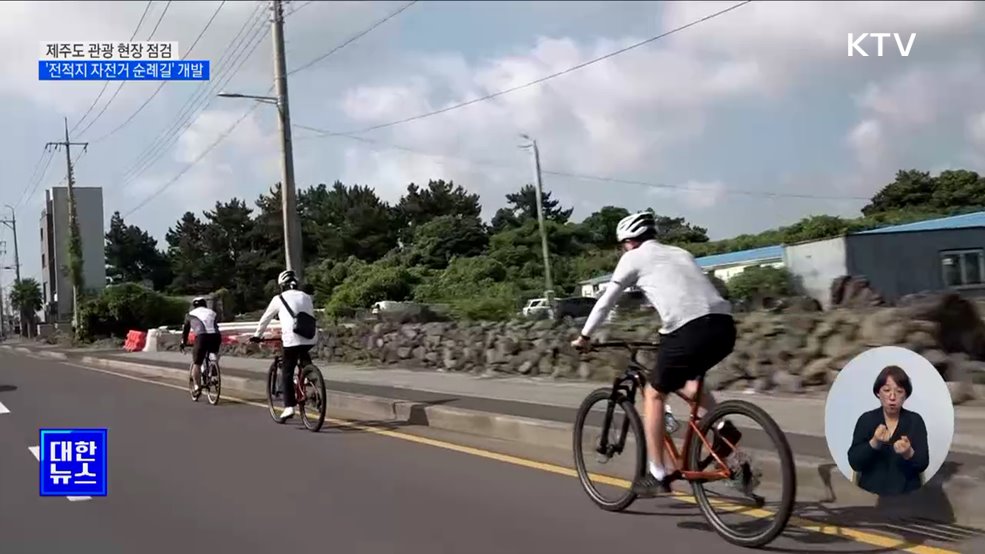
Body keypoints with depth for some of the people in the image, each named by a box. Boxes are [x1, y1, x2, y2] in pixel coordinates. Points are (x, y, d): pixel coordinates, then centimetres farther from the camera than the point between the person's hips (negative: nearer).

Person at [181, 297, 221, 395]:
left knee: (196, 363, 4)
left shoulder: (191, 314, 24)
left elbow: (185, 330, 32)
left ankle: (197, 386, -3)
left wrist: (183, 343, 45)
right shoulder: (212, 313, 31)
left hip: (202, 337, -3)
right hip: (216, 337, 3)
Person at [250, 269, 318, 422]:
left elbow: (265, 318, 17)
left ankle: (289, 407, -3)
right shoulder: (307, 297, 18)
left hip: (292, 339, -4)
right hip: (311, 338, 4)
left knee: (287, 373, 5)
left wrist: (257, 335, 31)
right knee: (303, 353, 36)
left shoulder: (279, 299, 9)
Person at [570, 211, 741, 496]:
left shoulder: (634, 258, 14)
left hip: (691, 330, -6)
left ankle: (658, 473, 14)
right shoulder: (681, 253, 30)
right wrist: (670, 338, 49)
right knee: (686, 377, 33)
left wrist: (585, 336, 34)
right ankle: (722, 427, 11)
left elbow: (606, 301, 21)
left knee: (654, 394, 14)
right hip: (724, 326, 6)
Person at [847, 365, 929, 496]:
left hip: (907, 494, 1)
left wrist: (908, 454, -23)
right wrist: (874, 443, -21)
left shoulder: (915, 421, 3)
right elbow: (854, 462, -6)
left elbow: (923, 464, -3)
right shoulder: (866, 419, 1)